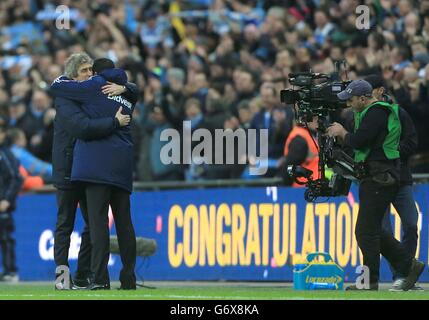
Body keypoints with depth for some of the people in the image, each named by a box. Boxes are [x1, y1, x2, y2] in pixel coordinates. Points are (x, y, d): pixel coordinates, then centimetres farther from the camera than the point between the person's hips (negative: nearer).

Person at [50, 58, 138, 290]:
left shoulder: (95, 86, 3)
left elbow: (56, 86, 7)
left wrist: (65, 77, 27)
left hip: (97, 162, -6)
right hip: (122, 164, 6)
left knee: (98, 219, -11)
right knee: (124, 221, 10)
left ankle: (100, 277, -19)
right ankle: (128, 278, 10)